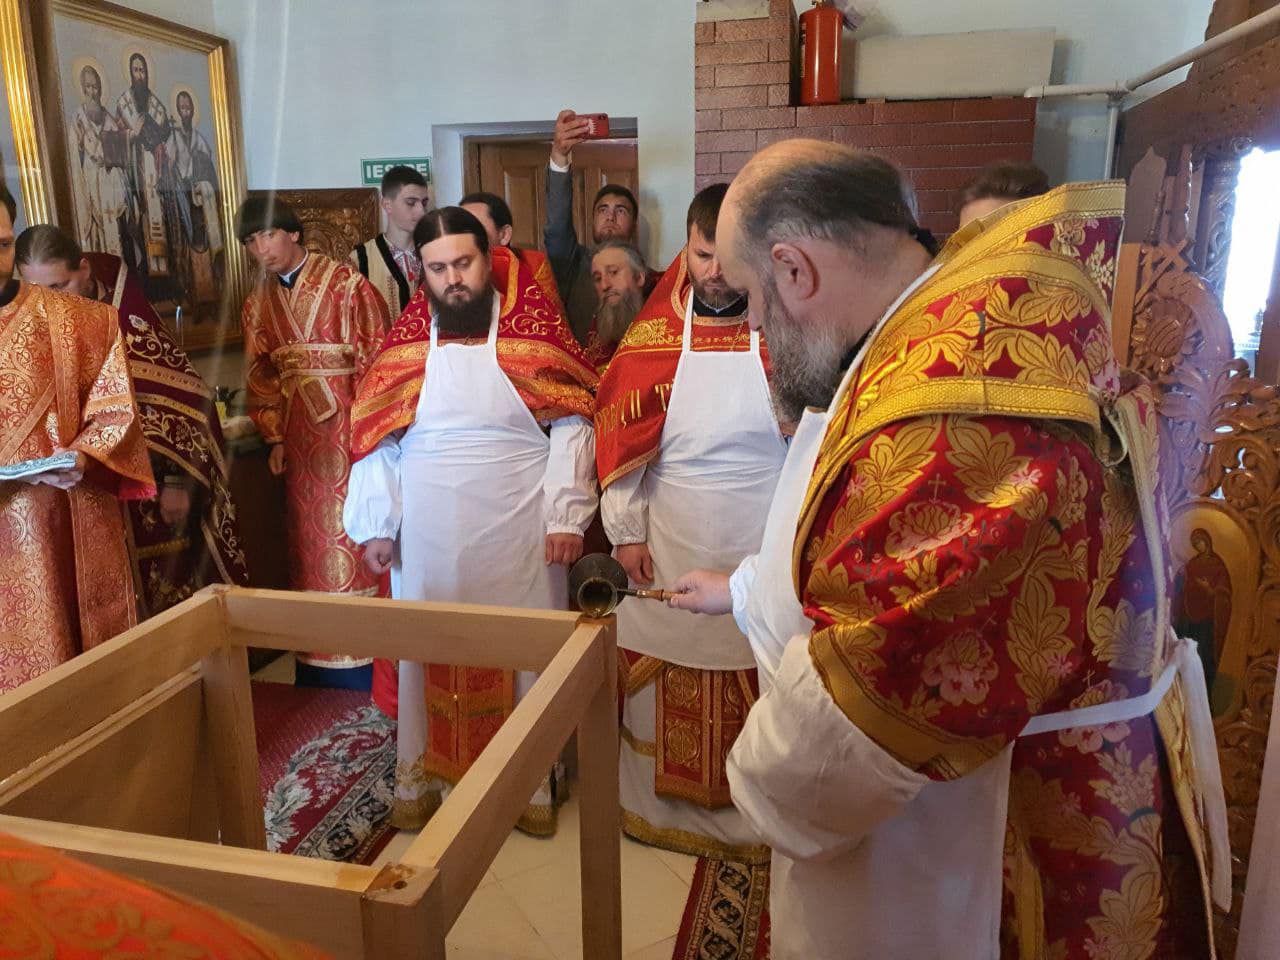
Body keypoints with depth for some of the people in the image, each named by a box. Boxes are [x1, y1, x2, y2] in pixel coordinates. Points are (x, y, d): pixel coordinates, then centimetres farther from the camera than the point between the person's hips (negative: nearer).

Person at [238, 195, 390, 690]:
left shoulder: (346, 284, -6)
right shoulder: (258, 302, 11)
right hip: (299, 435, 5)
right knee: (309, 540, 9)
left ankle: (363, 663, 9)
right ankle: (319, 663, 21)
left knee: (351, 536, -3)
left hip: (347, 424, -5)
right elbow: (260, 375, 14)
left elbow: (376, 357, -8)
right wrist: (275, 435, 6)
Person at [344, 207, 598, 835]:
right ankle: (420, 778, 28)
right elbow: (374, 436, 5)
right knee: (427, 654, 12)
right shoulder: (406, 340, 4)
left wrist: (566, 516, -13)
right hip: (428, 537, 2)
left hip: (519, 535, -1)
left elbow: (570, 424, -5)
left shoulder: (532, 329, -2)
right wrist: (375, 525, 0)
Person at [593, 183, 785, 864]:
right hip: (670, 549, 2)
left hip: (767, 551, -1)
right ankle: (660, 806, 34)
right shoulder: (653, 336, 0)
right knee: (661, 683, 12)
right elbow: (618, 435, 3)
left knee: (762, 689, 9)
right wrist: (625, 531, 0)